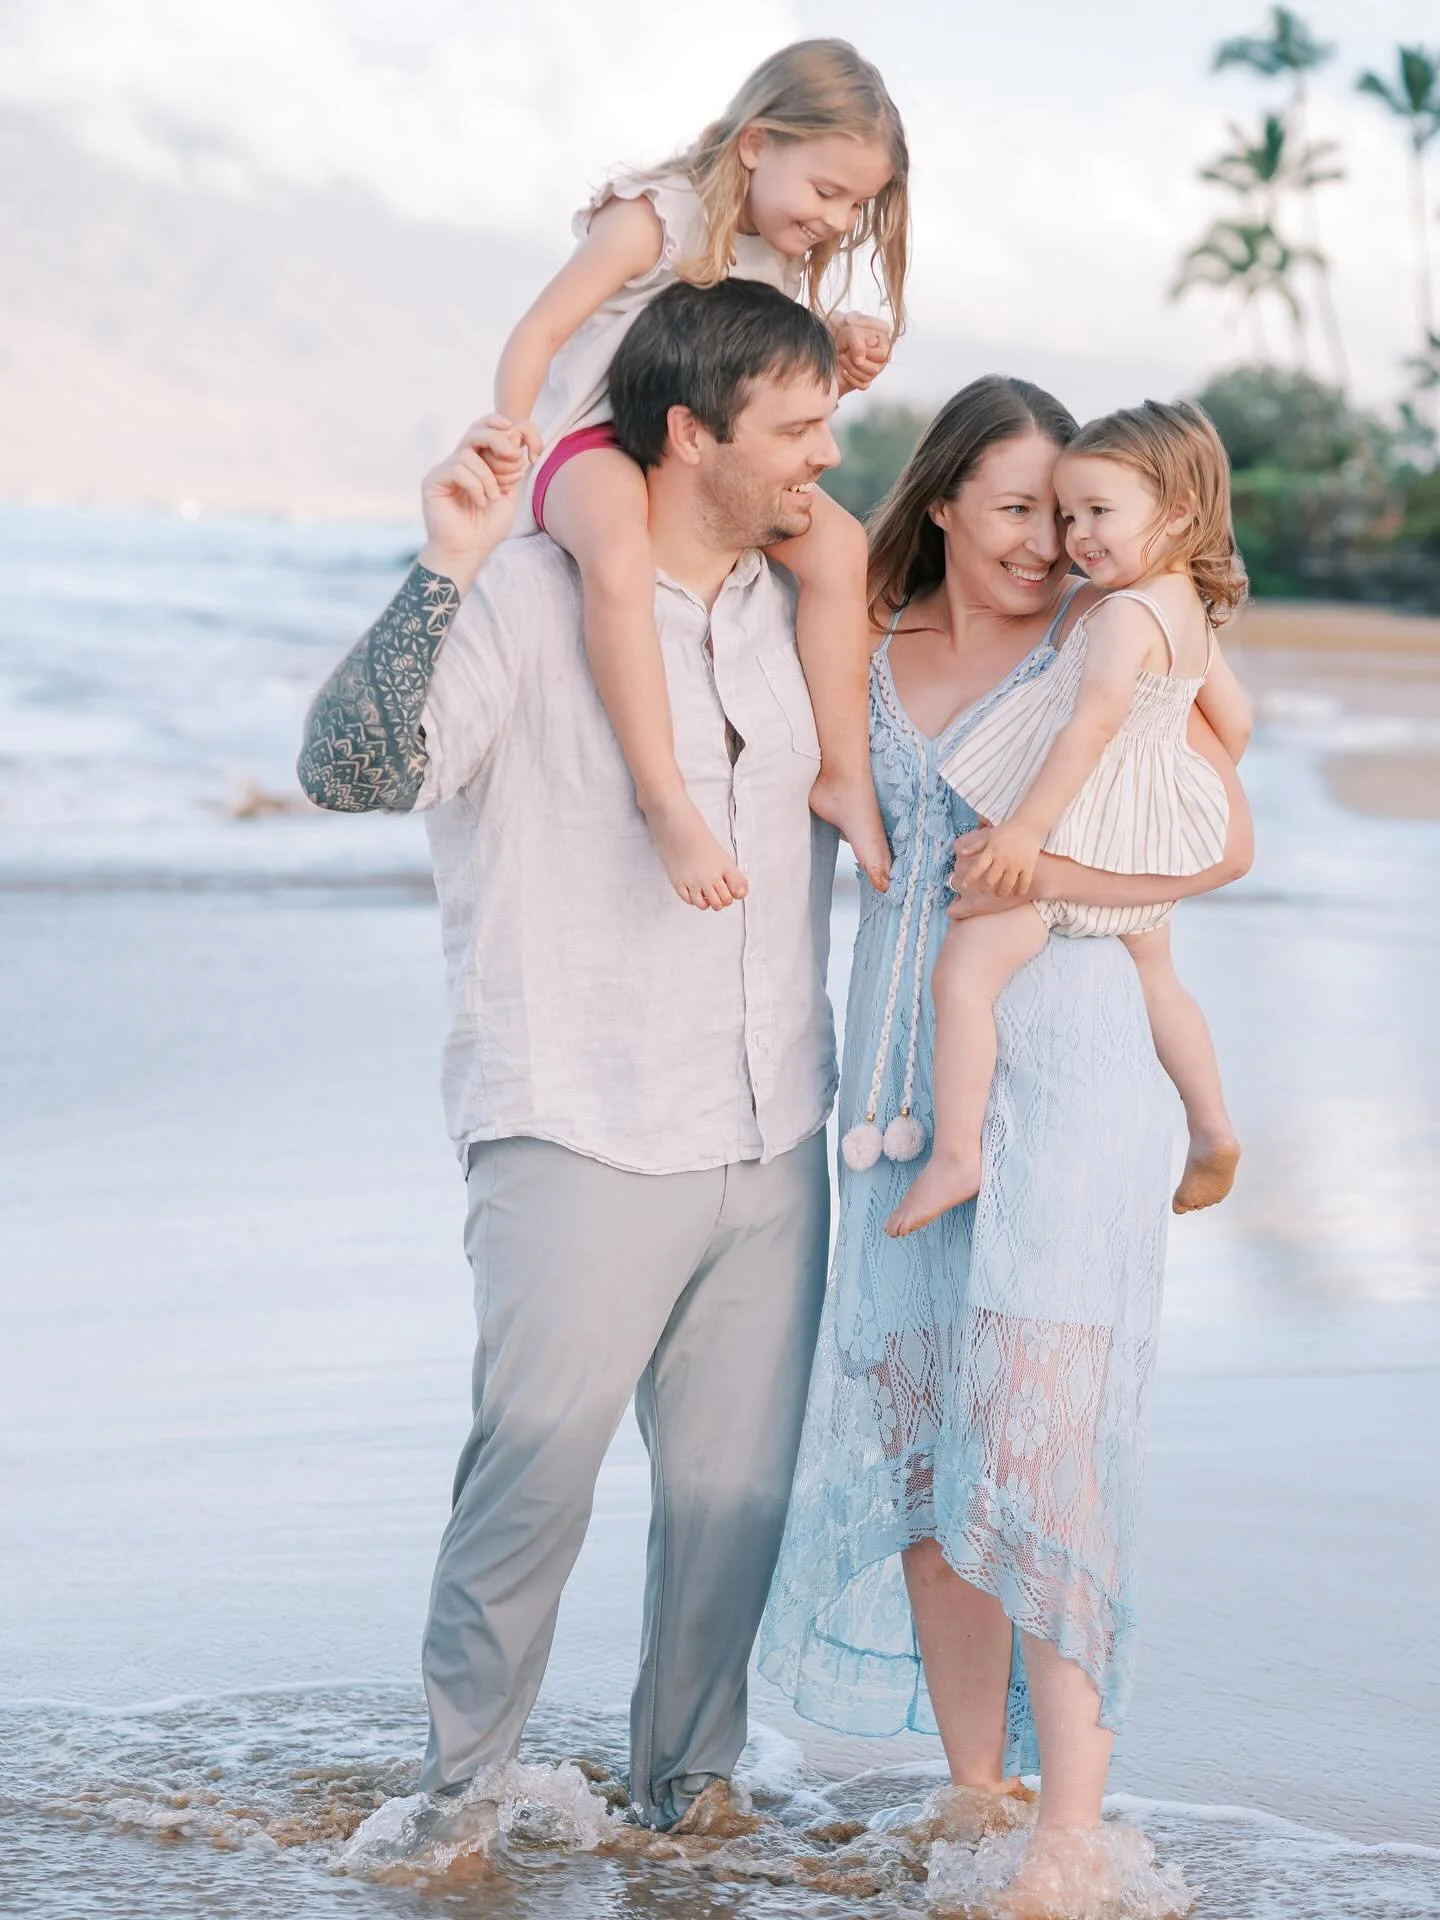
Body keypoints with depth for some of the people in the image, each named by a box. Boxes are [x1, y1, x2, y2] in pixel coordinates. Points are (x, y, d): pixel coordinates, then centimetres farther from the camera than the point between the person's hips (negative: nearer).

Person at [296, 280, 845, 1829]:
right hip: (579, 1140, -6)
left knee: (739, 1495, 7)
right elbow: (349, 768, -23)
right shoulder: (530, 602, -9)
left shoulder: (798, 613, 12)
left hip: (772, 1144, 6)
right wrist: (445, 569, -29)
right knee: (534, 1482, -7)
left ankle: (685, 1788, 24)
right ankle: (464, 1800, 11)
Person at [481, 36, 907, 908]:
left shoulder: (786, 260, 10)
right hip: (591, 443, -7)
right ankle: (667, 804, -39)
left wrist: (839, 355, 0)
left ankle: (844, 772, -5)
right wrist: (509, 435, -31)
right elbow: (542, 330, -16)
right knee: (620, 561, -39)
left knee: (838, 541, -13)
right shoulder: (655, 218, -14)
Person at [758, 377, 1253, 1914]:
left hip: (1059, 1057, -5)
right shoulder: (870, 648, 10)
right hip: (906, 1078, 5)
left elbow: (1225, 837, -5)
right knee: (911, 1440, 5)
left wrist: (1054, 872, -19)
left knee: (1035, 1431, -14)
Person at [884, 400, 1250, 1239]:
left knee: (963, 972, -11)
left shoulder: (1127, 613, -22)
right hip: (1150, 837, 10)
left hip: (1079, 827, -10)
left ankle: (956, 1156, -13)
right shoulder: (1194, 611, 6)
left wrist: (1023, 829, -30)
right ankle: (1214, 1130, 39)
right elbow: (1235, 721, 16)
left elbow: (1094, 725, -30)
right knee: (1155, 977, 30)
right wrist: (1167, 801, 30)